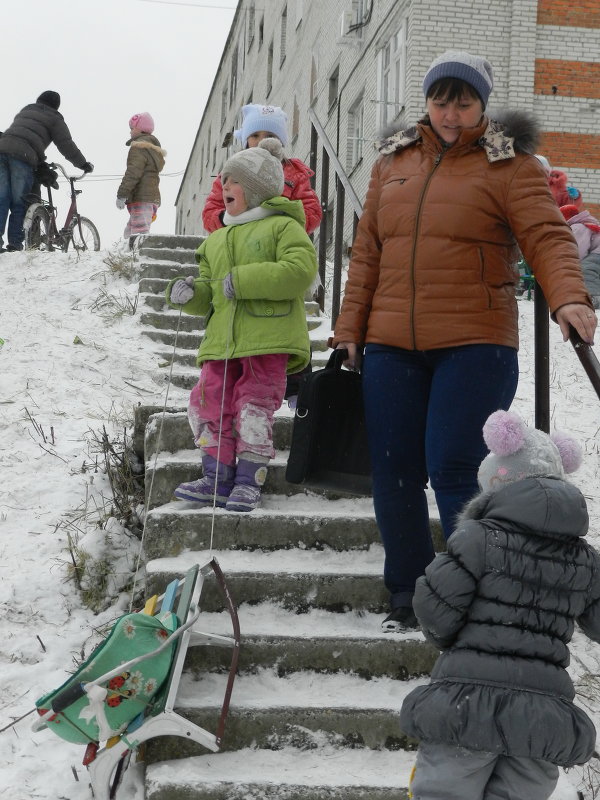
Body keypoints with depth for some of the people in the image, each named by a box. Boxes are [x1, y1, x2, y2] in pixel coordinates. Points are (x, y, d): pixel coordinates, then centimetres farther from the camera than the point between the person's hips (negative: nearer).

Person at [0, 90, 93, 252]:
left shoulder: (25, 110, 32)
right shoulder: (54, 118, 13)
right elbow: (66, 145, 8)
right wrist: (84, 164, 16)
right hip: (23, 156, -5)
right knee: (18, 203, 0)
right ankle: (15, 243, -3)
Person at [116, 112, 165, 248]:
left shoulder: (138, 147, -7)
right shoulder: (154, 149, 24)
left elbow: (133, 173, -18)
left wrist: (122, 194, -19)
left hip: (141, 199, -10)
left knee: (138, 236, -17)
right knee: (129, 233, 15)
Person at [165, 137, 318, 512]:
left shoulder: (283, 227, 2)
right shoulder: (217, 240, 25)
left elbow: (300, 270, -16)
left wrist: (242, 280, -16)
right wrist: (190, 293, 0)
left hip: (268, 341, -6)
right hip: (222, 340, 7)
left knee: (254, 407, -6)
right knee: (208, 404, 1)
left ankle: (249, 481, 5)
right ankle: (217, 479, 11)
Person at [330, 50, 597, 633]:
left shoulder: (507, 163, 1)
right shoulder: (394, 161, 15)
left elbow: (547, 236, -11)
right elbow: (367, 252, 15)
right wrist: (349, 331, 11)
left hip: (474, 345, -5)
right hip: (391, 346, 5)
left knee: (453, 469, -10)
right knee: (393, 473, 5)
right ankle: (407, 596, 21)